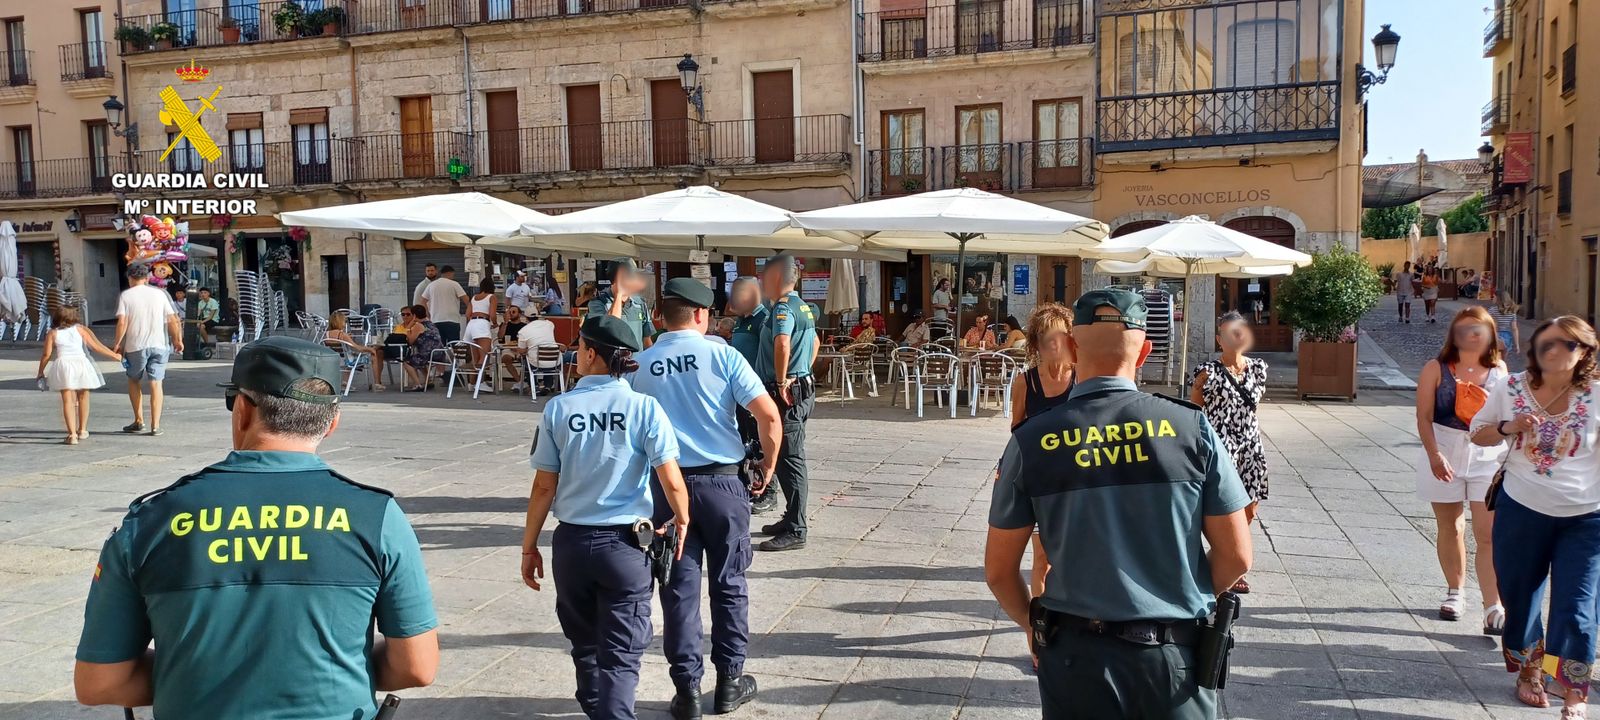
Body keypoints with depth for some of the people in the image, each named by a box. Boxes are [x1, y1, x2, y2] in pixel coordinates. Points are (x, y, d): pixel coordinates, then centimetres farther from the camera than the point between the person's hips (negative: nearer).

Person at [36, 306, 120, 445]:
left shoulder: (53, 333, 14)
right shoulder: (79, 329, 16)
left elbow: (46, 354, 6)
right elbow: (96, 346, 15)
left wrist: (41, 372, 17)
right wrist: (115, 356, 25)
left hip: (64, 363, -1)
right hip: (81, 362, 1)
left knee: (67, 401, -2)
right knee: (83, 397, 18)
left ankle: (72, 434, -11)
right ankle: (82, 430, 27)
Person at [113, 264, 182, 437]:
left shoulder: (125, 295, 0)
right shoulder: (159, 293, 7)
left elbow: (122, 322, -10)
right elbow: (172, 319, 4)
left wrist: (117, 343, -2)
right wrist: (178, 340, 13)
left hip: (136, 346, -1)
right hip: (159, 345, 1)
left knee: (133, 380, 19)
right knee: (156, 383, 2)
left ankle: (139, 421, 16)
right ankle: (155, 425, -2)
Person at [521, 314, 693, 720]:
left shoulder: (559, 408, -5)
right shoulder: (644, 407, -10)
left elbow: (544, 486, -2)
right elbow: (672, 482, -11)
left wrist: (529, 547, 9)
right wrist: (682, 520, 9)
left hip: (571, 542, 3)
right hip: (624, 543, -2)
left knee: (585, 642, 23)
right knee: (620, 653, 4)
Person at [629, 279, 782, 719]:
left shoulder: (640, 366, 1)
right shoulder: (721, 355, -6)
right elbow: (769, 416, -11)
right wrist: (768, 467, 2)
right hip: (721, 481, -2)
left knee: (679, 587, 7)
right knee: (729, 583, 12)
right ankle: (730, 681, 21)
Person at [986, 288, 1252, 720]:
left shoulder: (1031, 441, -8)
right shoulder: (1192, 427, -7)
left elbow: (999, 571, -1)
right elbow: (1236, 557, -1)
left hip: (1076, 654, 0)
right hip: (1176, 654, 1)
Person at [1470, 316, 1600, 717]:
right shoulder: (1512, 389, -2)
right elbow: (1478, 434, 7)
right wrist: (1509, 429, -12)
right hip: (1521, 511, 2)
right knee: (1519, 596, 13)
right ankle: (1529, 673, 36)